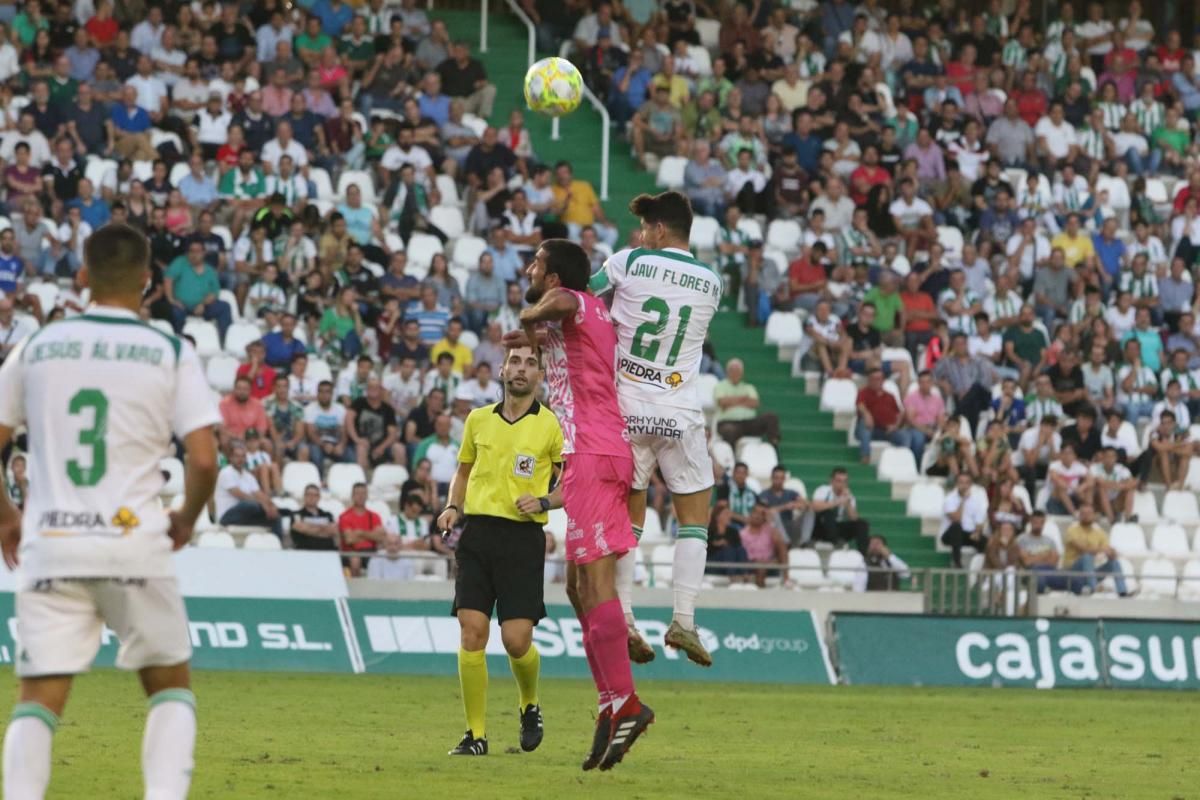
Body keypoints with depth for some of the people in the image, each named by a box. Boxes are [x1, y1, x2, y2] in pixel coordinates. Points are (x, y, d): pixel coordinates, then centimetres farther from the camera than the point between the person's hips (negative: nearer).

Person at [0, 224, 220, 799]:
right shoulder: (172, 354, 0)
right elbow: (204, 460, -7)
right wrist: (187, 519, 11)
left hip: (48, 549, 1)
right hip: (134, 544, -1)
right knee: (170, 683, 14)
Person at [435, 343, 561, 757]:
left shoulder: (552, 425, 0)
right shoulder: (478, 420, 11)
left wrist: (543, 501, -14)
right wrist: (453, 508, 7)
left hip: (523, 537, -3)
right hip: (477, 532, 3)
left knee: (516, 640, -9)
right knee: (472, 632, -8)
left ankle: (530, 704, 24)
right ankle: (476, 733, 0)